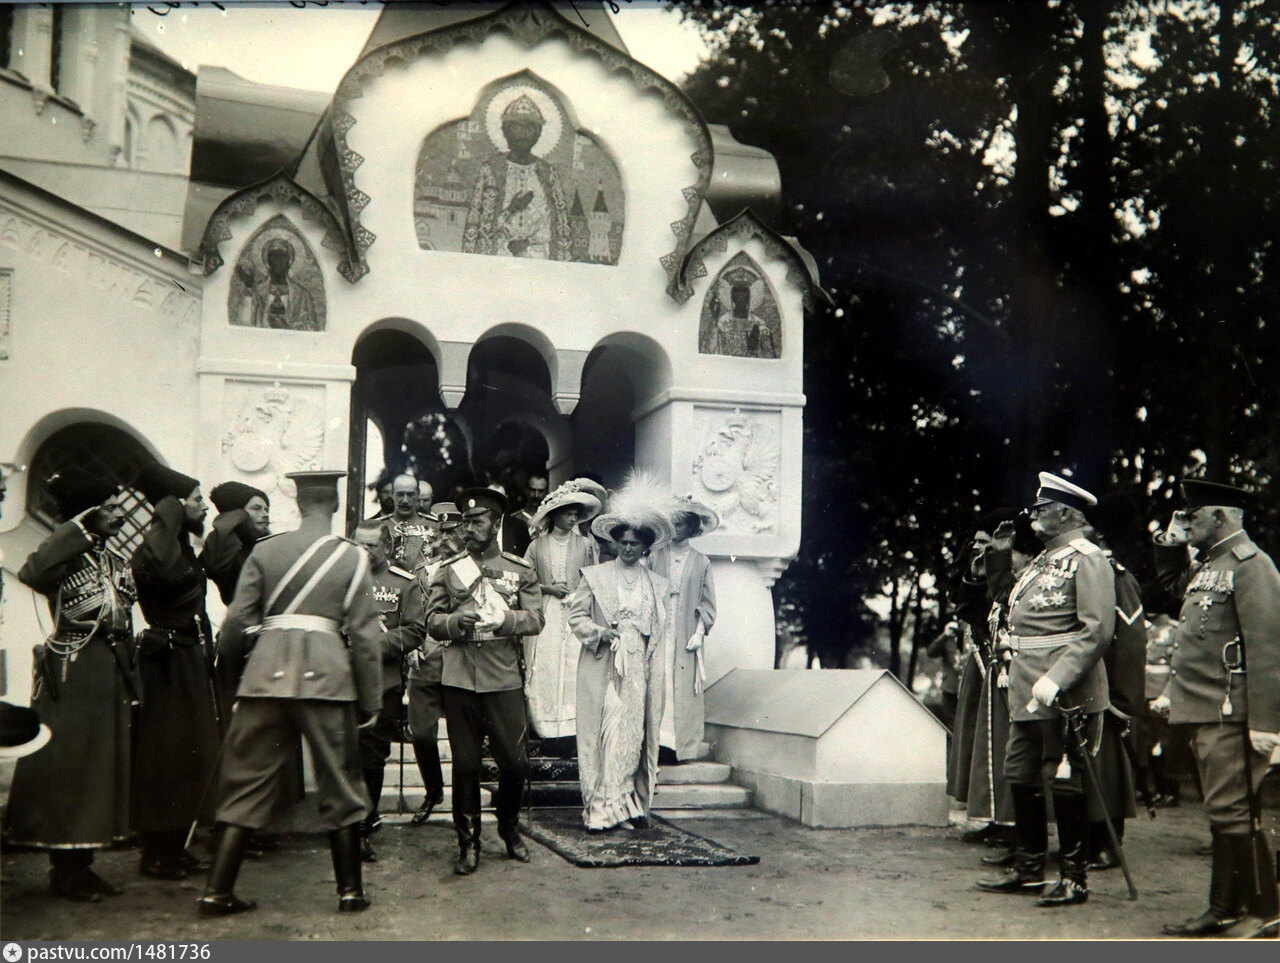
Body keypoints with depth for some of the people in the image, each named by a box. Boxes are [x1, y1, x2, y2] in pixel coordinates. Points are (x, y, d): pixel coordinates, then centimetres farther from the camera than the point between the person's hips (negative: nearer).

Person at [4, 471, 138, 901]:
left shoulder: (117, 561, 14)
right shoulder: (68, 557, -9)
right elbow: (30, 573, -33)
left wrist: (131, 682, 16)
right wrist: (79, 526, -26)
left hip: (110, 676, 8)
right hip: (71, 676, -8)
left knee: (102, 769, 11)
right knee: (66, 769, -2)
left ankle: (82, 867, 20)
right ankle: (64, 872, 7)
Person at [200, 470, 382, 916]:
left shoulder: (264, 551, 7)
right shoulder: (353, 557, 3)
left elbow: (237, 623, 3)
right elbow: (364, 635, 0)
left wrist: (230, 679, 17)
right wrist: (370, 702, 6)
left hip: (266, 675, 2)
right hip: (326, 674, -1)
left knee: (246, 783, 9)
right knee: (339, 786, 9)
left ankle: (218, 891, 10)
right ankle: (351, 890, 15)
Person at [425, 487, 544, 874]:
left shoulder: (521, 570, 9)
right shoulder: (448, 570, 11)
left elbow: (535, 619, 0)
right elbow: (431, 620, 6)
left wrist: (502, 618, -18)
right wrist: (455, 621, -15)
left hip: (504, 678, 0)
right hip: (459, 678, 0)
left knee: (515, 761, 0)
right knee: (465, 763, 5)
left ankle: (510, 829, 25)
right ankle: (468, 843, 16)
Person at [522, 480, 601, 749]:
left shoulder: (585, 544, 8)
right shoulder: (538, 546, 7)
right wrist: (548, 588, -4)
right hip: (546, 614, 0)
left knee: (574, 670, -8)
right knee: (546, 670, -5)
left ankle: (571, 733, -6)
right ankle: (549, 733, -2)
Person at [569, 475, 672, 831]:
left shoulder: (658, 585, 13)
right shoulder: (595, 576, 6)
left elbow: (659, 631, 14)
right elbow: (576, 616, 6)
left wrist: (655, 677, 7)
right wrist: (600, 633, -12)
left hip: (638, 671, 2)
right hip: (602, 670, -2)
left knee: (634, 733, 0)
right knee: (602, 733, -6)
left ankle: (628, 804, 7)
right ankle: (600, 807, -3)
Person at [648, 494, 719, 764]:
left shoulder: (701, 562, 5)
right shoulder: (656, 557, 6)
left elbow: (707, 604, 6)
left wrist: (699, 633, -3)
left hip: (685, 638, 0)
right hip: (657, 636, 0)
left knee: (682, 691, -1)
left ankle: (677, 746, 3)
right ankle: (657, 744, -2)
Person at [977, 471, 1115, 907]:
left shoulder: (1088, 559, -11)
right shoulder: (1044, 560, 17)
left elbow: (1097, 630, -20)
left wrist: (1055, 680, -26)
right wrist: (1013, 669, 16)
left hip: (1064, 694, -9)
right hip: (1028, 692, 9)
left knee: (1065, 782, -1)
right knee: (1021, 777, 14)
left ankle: (1075, 878, 11)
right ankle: (1028, 868, 27)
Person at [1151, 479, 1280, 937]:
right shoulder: (1208, 566, 16)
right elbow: (1170, 578, 39)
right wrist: (1170, 540, 18)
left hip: (1229, 714, -9)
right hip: (1204, 710, 10)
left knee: (1229, 811, -4)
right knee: (1239, 812, 14)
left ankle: (1225, 910, 2)